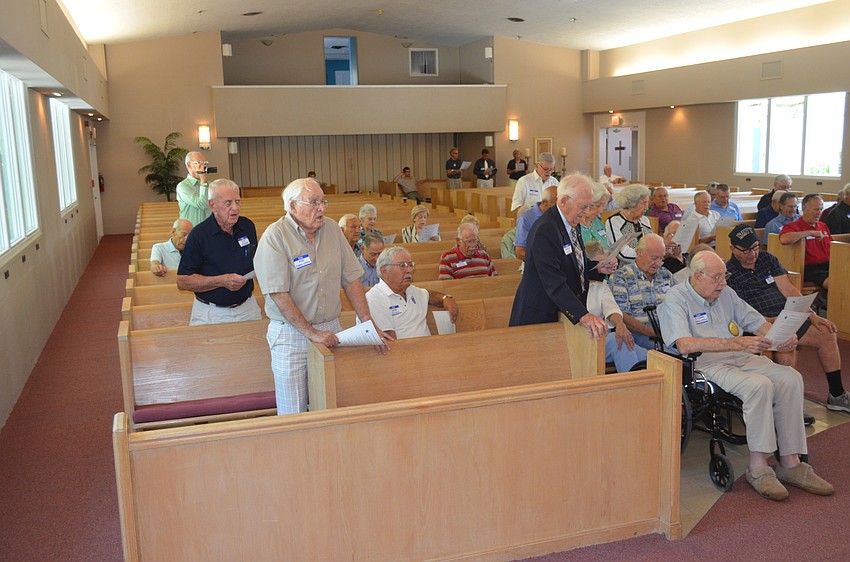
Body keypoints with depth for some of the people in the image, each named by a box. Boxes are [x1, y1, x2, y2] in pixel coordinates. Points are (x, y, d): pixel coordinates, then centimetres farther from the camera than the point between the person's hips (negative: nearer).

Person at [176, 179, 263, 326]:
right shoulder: (198, 234, -12)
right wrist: (222, 281, -21)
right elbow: (182, 281, -13)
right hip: (211, 314, -4)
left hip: (247, 308, 4)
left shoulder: (248, 226, 4)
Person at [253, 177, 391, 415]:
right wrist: (312, 333, -17)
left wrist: (368, 323, -1)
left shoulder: (332, 229, 6)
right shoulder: (275, 237, -10)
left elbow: (351, 280, 7)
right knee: (294, 417, 3)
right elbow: (279, 295, -15)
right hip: (291, 334, -4)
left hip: (331, 330, 5)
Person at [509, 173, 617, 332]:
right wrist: (583, 315, -37)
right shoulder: (545, 229, -23)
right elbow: (553, 282, -30)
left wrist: (598, 268, 2)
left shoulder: (573, 222, 8)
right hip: (542, 317, -8)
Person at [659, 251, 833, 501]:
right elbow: (685, 345, -23)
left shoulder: (726, 293, 17)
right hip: (707, 365, -7)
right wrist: (739, 343, -26)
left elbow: (759, 323, 20)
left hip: (743, 358, 7)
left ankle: (790, 463, -12)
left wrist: (783, 337, -4)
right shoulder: (675, 299, -7)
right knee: (760, 385, -31)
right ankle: (758, 467, -21)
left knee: (790, 378, -16)